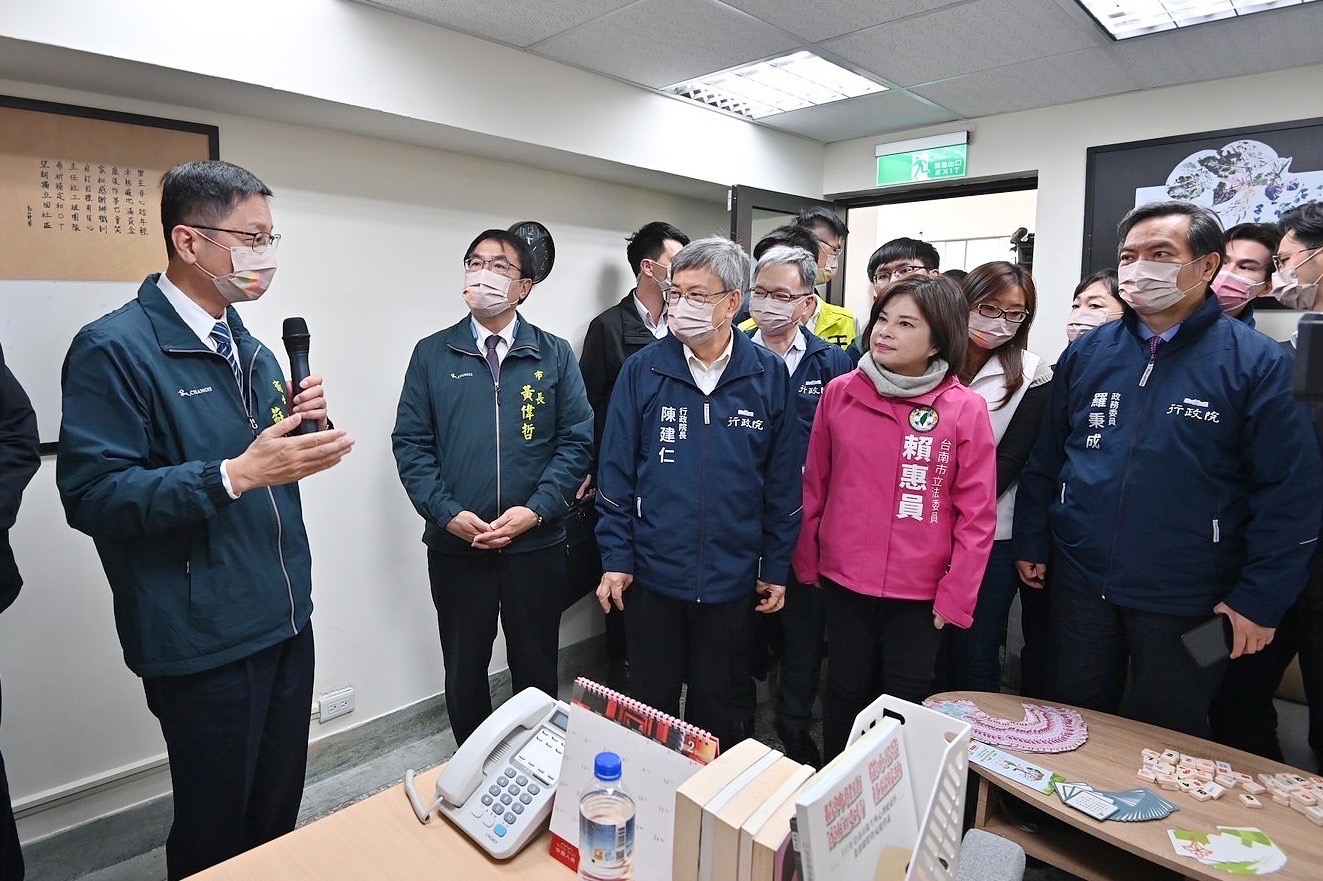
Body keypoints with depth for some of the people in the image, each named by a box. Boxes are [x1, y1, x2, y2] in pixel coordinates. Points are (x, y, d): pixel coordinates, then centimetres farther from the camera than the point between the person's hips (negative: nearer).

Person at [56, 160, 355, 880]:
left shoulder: (253, 351, 12)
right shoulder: (113, 348, -12)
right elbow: (91, 496, -18)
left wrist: (304, 428, -3)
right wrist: (237, 475, -27)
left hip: (286, 622, 7)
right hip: (202, 641, -7)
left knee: (279, 817, 19)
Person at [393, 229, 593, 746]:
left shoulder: (554, 356, 2)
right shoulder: (432, 355, 3)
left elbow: (577, 440, -3)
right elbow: (411, 443, 0)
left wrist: (535, 510, -13)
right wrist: (448, 513, -13)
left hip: (536, 544, 0)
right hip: (455, 546, 1)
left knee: (536, 668, 14)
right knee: (463, 669, 15)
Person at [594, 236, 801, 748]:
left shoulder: (769, 375, -4)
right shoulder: (643, 371, -5)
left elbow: (783, 480, 1)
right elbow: (616, 472, -2)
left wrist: (776, 566, 2)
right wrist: (615, 559, -4)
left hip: (730, 580, 0)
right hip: (651, 575, 0)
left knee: (717, 707, 18)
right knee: (652, 706, 16)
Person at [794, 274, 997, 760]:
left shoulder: (966, 409, -9)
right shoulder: (839, 392, -2)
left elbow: (976, 513, -6)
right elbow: (815, 484, 4)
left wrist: (955, 596, -7)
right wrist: (806, 561, 7)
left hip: (920, 592, -1)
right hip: (843, 580, 2)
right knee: (844, 696, 16)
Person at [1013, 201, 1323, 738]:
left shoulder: (1255, 363, -9)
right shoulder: (1086, 354, 2)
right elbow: (1045, 460, 6)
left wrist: (1260, 600, -11)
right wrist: (1030, 544, 5)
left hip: (1188, 601, -3)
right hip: (1081, 586, 3)